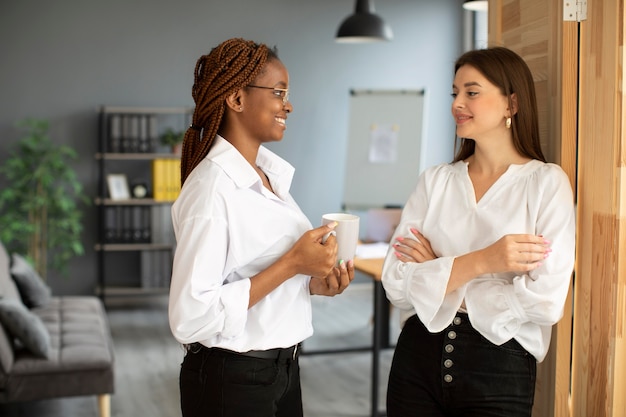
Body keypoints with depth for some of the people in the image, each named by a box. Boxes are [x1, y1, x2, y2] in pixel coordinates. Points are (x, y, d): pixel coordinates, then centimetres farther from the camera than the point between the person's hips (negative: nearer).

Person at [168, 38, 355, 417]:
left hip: (283, 368, 8)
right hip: (231, 381, -7)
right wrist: (291, 264, -24)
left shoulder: (270, 173, 3)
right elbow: (190, 317, -25)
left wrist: (313, 282, -3)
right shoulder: (212, 187, -21)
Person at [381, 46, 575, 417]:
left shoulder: (547, 182, -7)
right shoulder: (435, 181, 3)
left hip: (500, 368, -3)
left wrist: (439, 272, -9)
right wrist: (478, 262, -21)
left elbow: (547, 302, -16)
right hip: (419, 357, 3)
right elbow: (396, 284, -6)